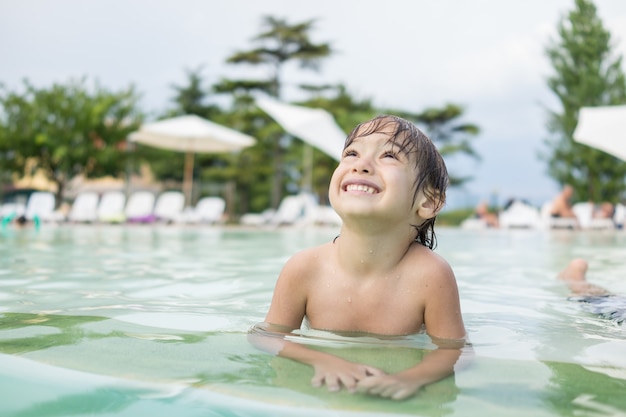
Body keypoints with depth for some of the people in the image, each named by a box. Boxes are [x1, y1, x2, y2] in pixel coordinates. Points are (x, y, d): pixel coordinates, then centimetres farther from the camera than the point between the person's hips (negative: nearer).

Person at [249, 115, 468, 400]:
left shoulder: (430, 276, -24)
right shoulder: (303, 270, -19)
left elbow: (453, 349, -14)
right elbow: (267, 336, -8)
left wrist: (411, 378, -35)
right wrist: (322, 361, -28)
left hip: (394, 400, -2)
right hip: (320, 393, 3)